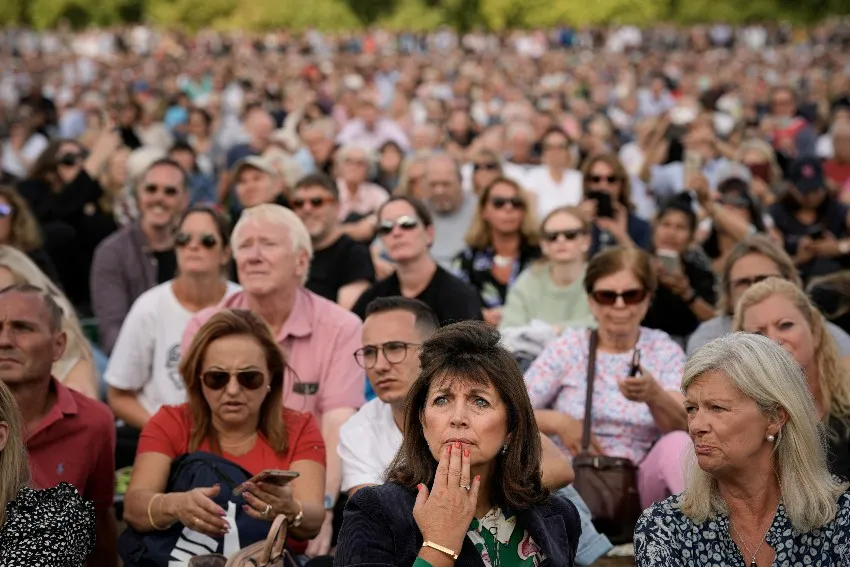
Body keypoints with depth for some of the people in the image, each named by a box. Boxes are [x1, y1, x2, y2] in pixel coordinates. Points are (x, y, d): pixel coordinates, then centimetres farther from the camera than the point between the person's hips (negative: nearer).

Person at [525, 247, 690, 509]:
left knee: (677, 444, -30)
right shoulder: (567, 347, 5)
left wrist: (654, 397, -31)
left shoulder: (664, 350, 7)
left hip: (639, 487, 0)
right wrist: (558, 423, -17)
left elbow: (684, 426, -9)